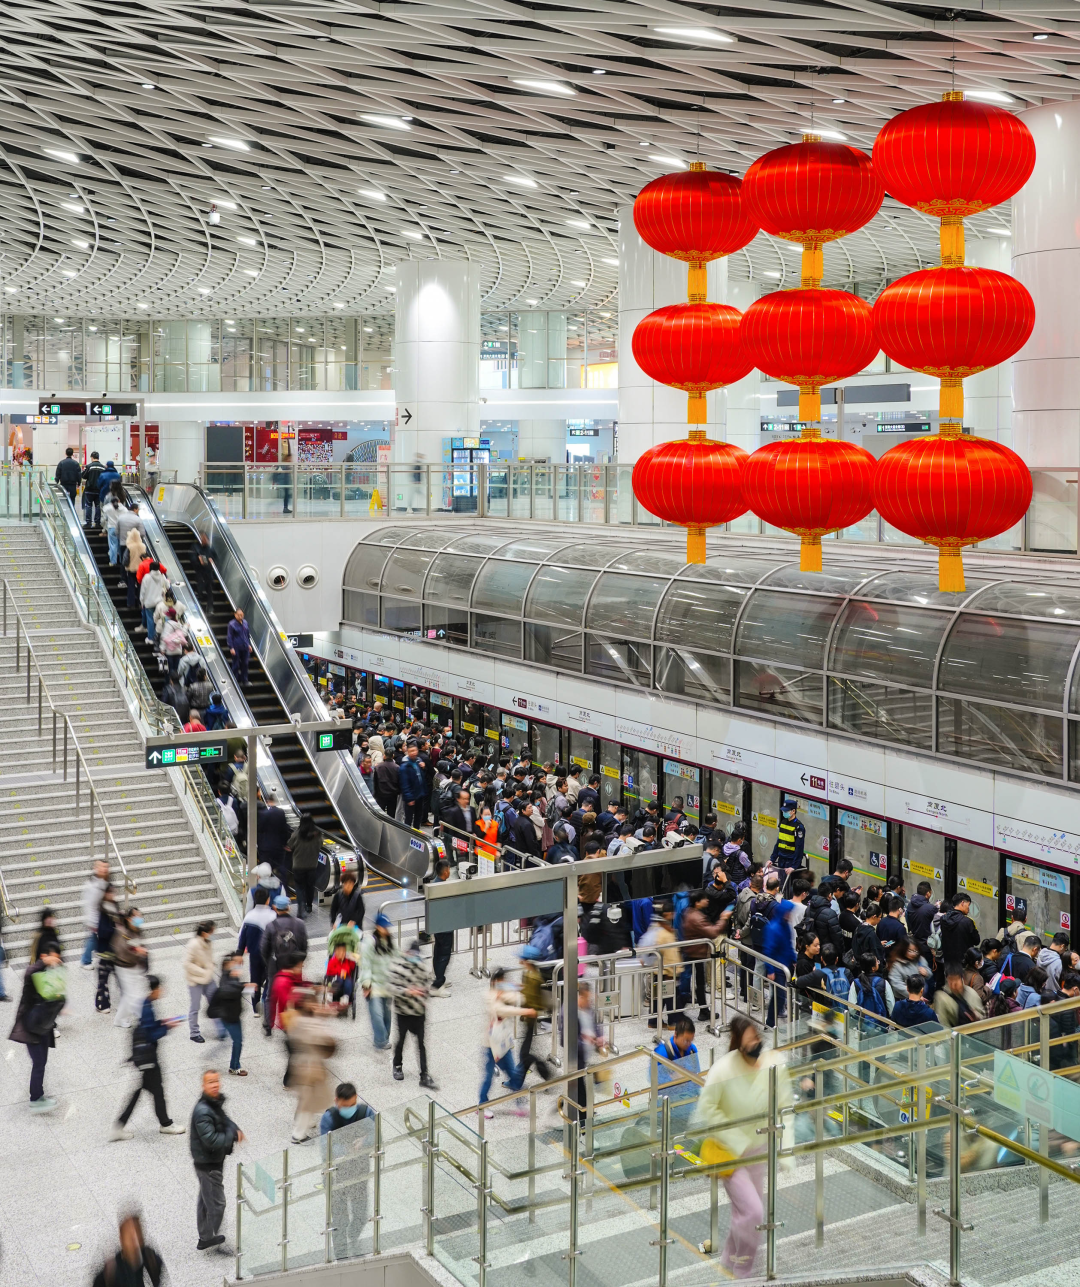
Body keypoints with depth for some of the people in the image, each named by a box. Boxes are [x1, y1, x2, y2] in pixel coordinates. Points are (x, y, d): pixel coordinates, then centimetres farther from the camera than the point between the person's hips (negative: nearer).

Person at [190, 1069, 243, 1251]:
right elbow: (212, 1141, -32)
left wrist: (236, 1130, -3)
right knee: (216, 1203, 3)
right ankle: (207, 1239, 20)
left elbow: (224, 1119, 17)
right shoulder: (203, 1111, -30)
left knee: (206, 1199, 23)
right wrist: (232, 1135, -18)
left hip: (215, 1160, 10)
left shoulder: (216, 1102, -1)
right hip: (207, 1163, -10)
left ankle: (205, 1237, 38)